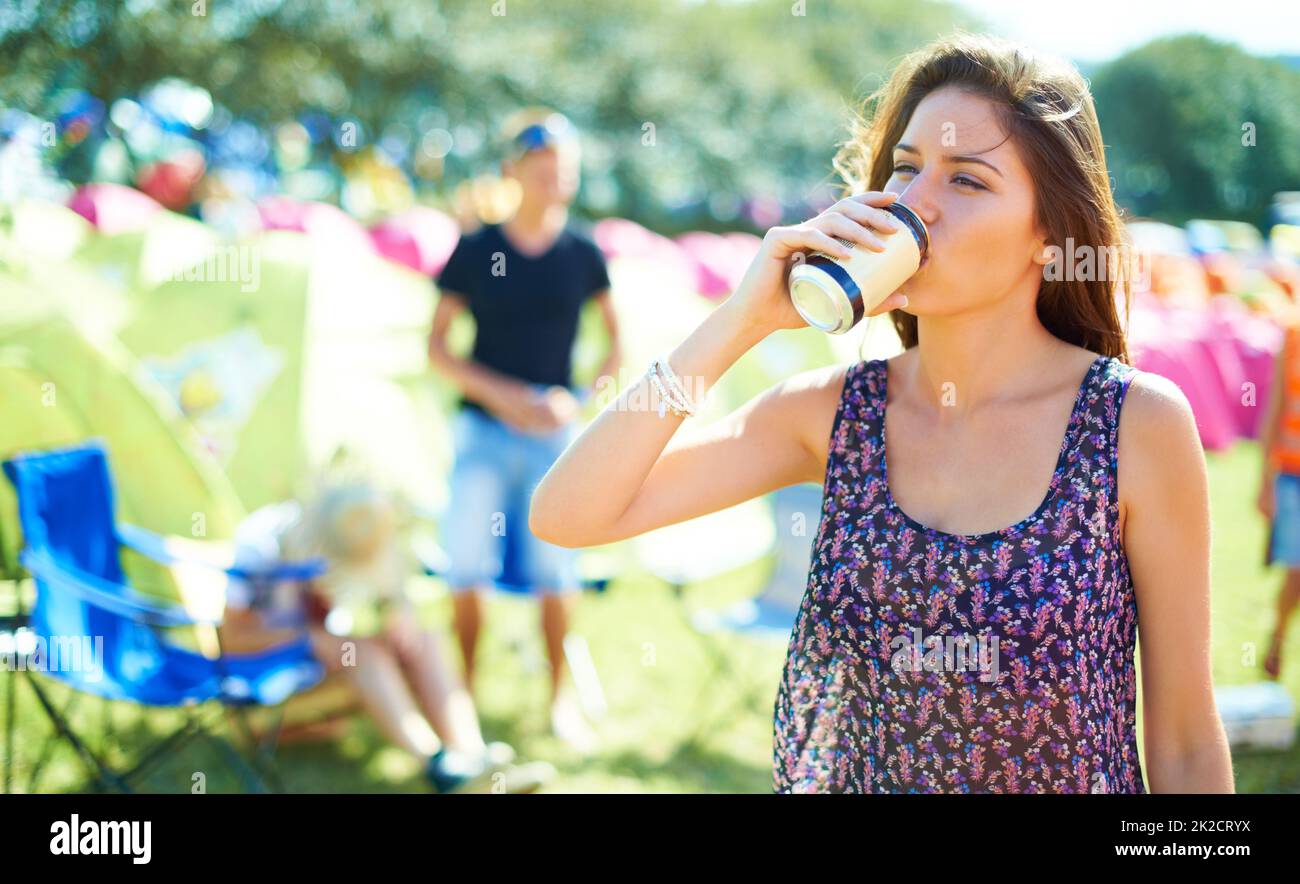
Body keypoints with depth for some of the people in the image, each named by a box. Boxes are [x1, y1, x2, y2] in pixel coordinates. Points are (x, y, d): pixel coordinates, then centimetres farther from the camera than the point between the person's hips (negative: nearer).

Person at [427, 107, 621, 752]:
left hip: (553, 431, 0)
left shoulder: (582, 253, 1)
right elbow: (436, 347, 1)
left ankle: (561, 697, 18)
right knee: (467, 562, 0)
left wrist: (582, 396, -4)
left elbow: (616, 337, 11)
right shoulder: (475, 250, -1)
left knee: (555, 565, 1)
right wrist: (501, 394, -10)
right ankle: (464, 692, 18)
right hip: (484, 428, 0)